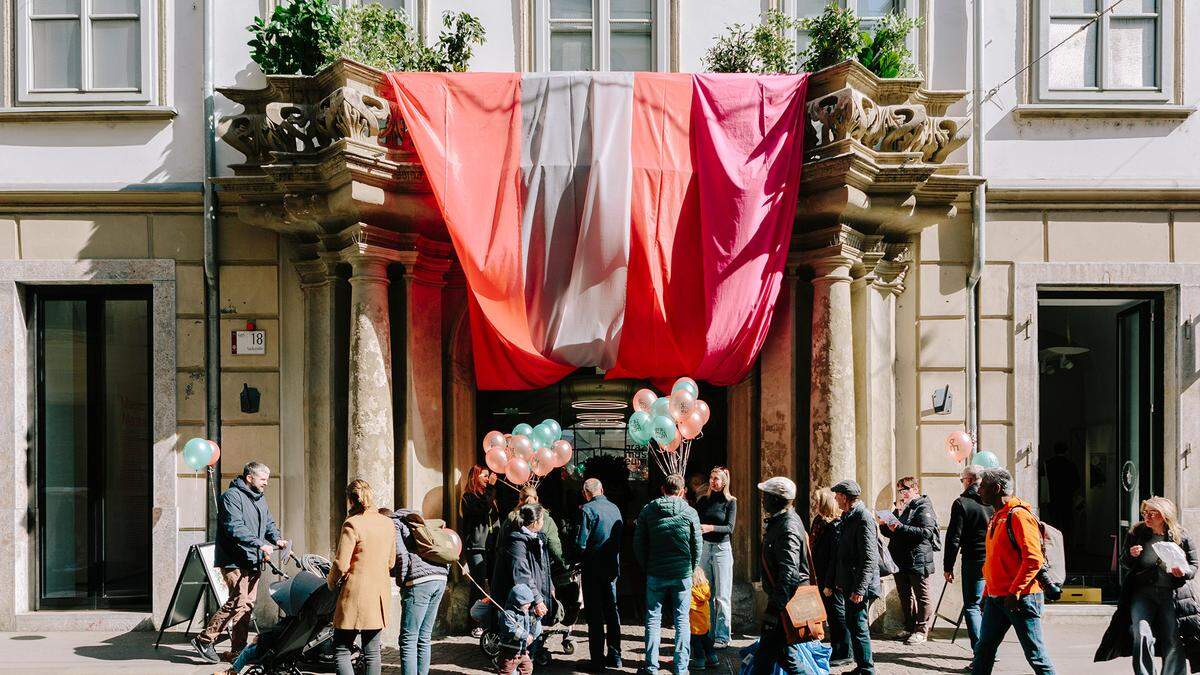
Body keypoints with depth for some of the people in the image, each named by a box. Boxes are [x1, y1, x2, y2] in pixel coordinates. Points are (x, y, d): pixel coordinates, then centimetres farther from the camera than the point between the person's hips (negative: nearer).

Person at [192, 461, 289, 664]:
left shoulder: (260, 498, 18)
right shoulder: (232, 496, -12)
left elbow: (269, 523, 21)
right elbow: (235, 527, -23)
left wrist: (277, 539, 0)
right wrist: (260, 544, -29)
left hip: (253, 562, 9)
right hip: (234, 561, -9)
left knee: (247, 604, 10)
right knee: (238, 601, -15)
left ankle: (238, 649, 17)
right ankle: (204, 640, -3)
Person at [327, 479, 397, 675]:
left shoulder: (352, 524, -13)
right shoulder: (388, 523, 6)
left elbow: (341, 565, -15)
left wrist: (331, 582, 3)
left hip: (356, 595, -6)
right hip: (380, 594, 6)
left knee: (341, 651, 2)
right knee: (372, 652, 13)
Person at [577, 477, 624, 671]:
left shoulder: (588, 509, -13)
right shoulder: (614, 508, 5)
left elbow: (581, 543, -16)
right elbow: (620, 538, 10)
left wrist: (581, 556, 2)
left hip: (593, 568, -5)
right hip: (612, 566, 6)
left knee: (595, 613, 1)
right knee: (611, 610, 15)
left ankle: (598, 659, 4)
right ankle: (615, 656, 20)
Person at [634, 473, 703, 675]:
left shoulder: (648, 511, -2)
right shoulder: (690, 513, -4)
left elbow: (638, 543, 2)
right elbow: (697, 546, 0)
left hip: (655, 574, 1)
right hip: (682, 574, 0)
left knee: (653, 618, 10)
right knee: (682, 620, 7)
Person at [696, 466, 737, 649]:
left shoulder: (730, 502, -2)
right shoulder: (704, 500, 9)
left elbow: (730, 528, -11)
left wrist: (710, 528, -25)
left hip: (722, 548, -3)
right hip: (704, 547, 3)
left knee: (721, 596, -3)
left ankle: (722, 637, 1)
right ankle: (708, 634, 11)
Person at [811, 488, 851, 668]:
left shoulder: (835, 525, -17)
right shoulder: (819, 522, 11)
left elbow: (835, 557, -20)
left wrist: (829, 584, -20)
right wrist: (819, 578, 15)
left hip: (832, 580, -9)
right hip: (822, 578, 9)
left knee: (837, 614, 1)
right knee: (831, 615, 15)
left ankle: (844, 654, 10)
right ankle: (835, 651, 24)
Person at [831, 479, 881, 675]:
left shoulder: (863, 519, -18)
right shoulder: (848, 517, 14)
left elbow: (869, 558, -22)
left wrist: (859, 589, -24)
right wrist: (840, 581, 21)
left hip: (860, 585, -10)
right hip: (849, 584, 10)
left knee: (858, 626, -5)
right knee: (852, 624, 16)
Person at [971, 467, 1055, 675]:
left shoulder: (1018, 515, -13)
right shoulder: (996, 517, 16)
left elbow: (1033, 560, -21)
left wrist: (1014, 592, -22)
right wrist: (987, 593, 20)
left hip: (1020, 598, -9)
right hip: (996, 599, 9)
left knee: (1035, 653, 0)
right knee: (983, 649, 9)